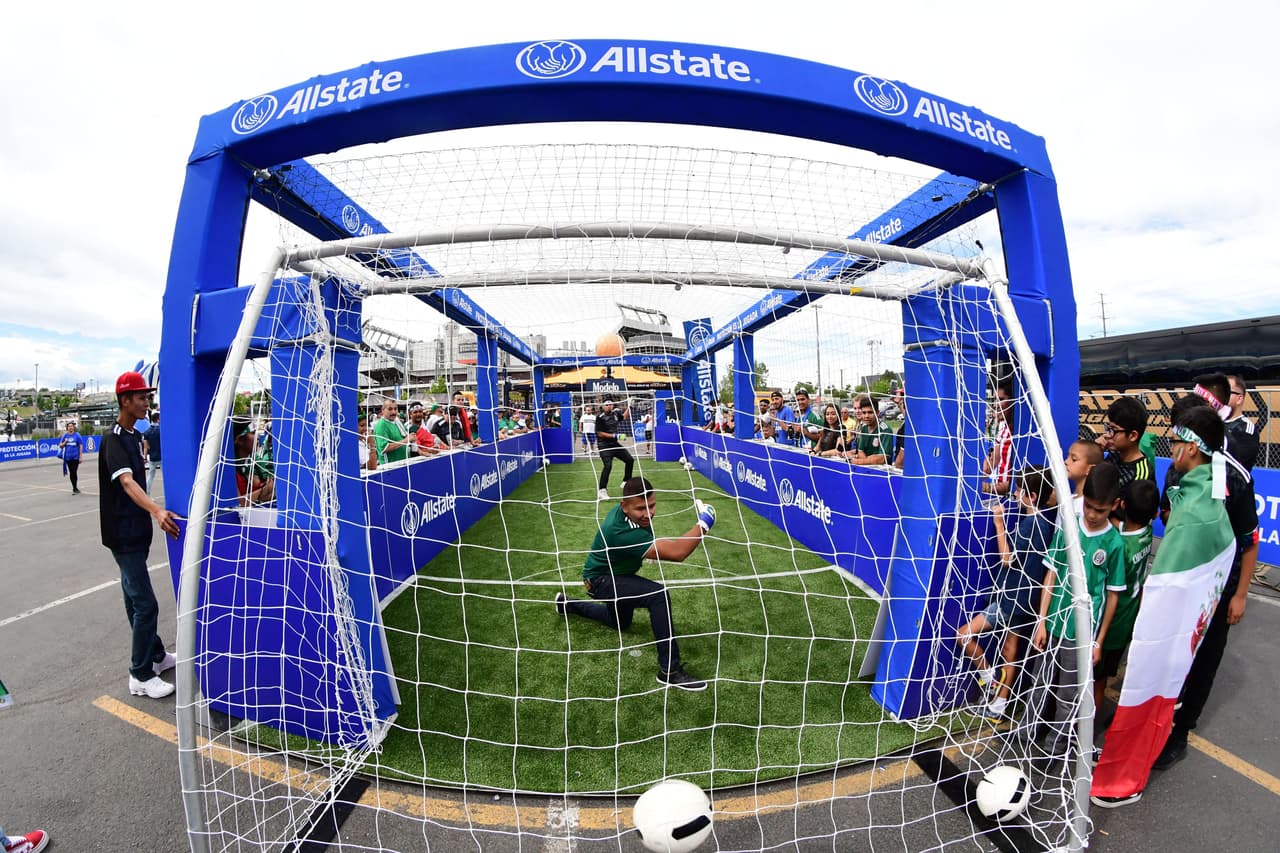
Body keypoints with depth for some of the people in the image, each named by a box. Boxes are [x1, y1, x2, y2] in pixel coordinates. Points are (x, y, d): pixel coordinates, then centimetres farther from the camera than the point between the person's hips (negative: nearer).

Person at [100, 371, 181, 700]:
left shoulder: (135, 436, 8)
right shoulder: (113, 439, -18)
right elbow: (126, 482, -34)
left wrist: (152, 511, 20)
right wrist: (156, 512, -50)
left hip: (137, 530, 9)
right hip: (122, 533, -9)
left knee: (135, 596, 19)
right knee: (146, 603, -6)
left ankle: (155, 656, 31)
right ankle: (141, 676, 5)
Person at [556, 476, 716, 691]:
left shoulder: (631, 510, -18)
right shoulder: (623, 532, -43)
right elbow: (677, 553, -47)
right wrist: (703, 523, -41)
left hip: (616, 574, 9)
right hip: (601, 580, -9)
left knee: (620, 622, 34)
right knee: (658, 595, -33)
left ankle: (568, 603, 49)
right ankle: (670, 671, -26)